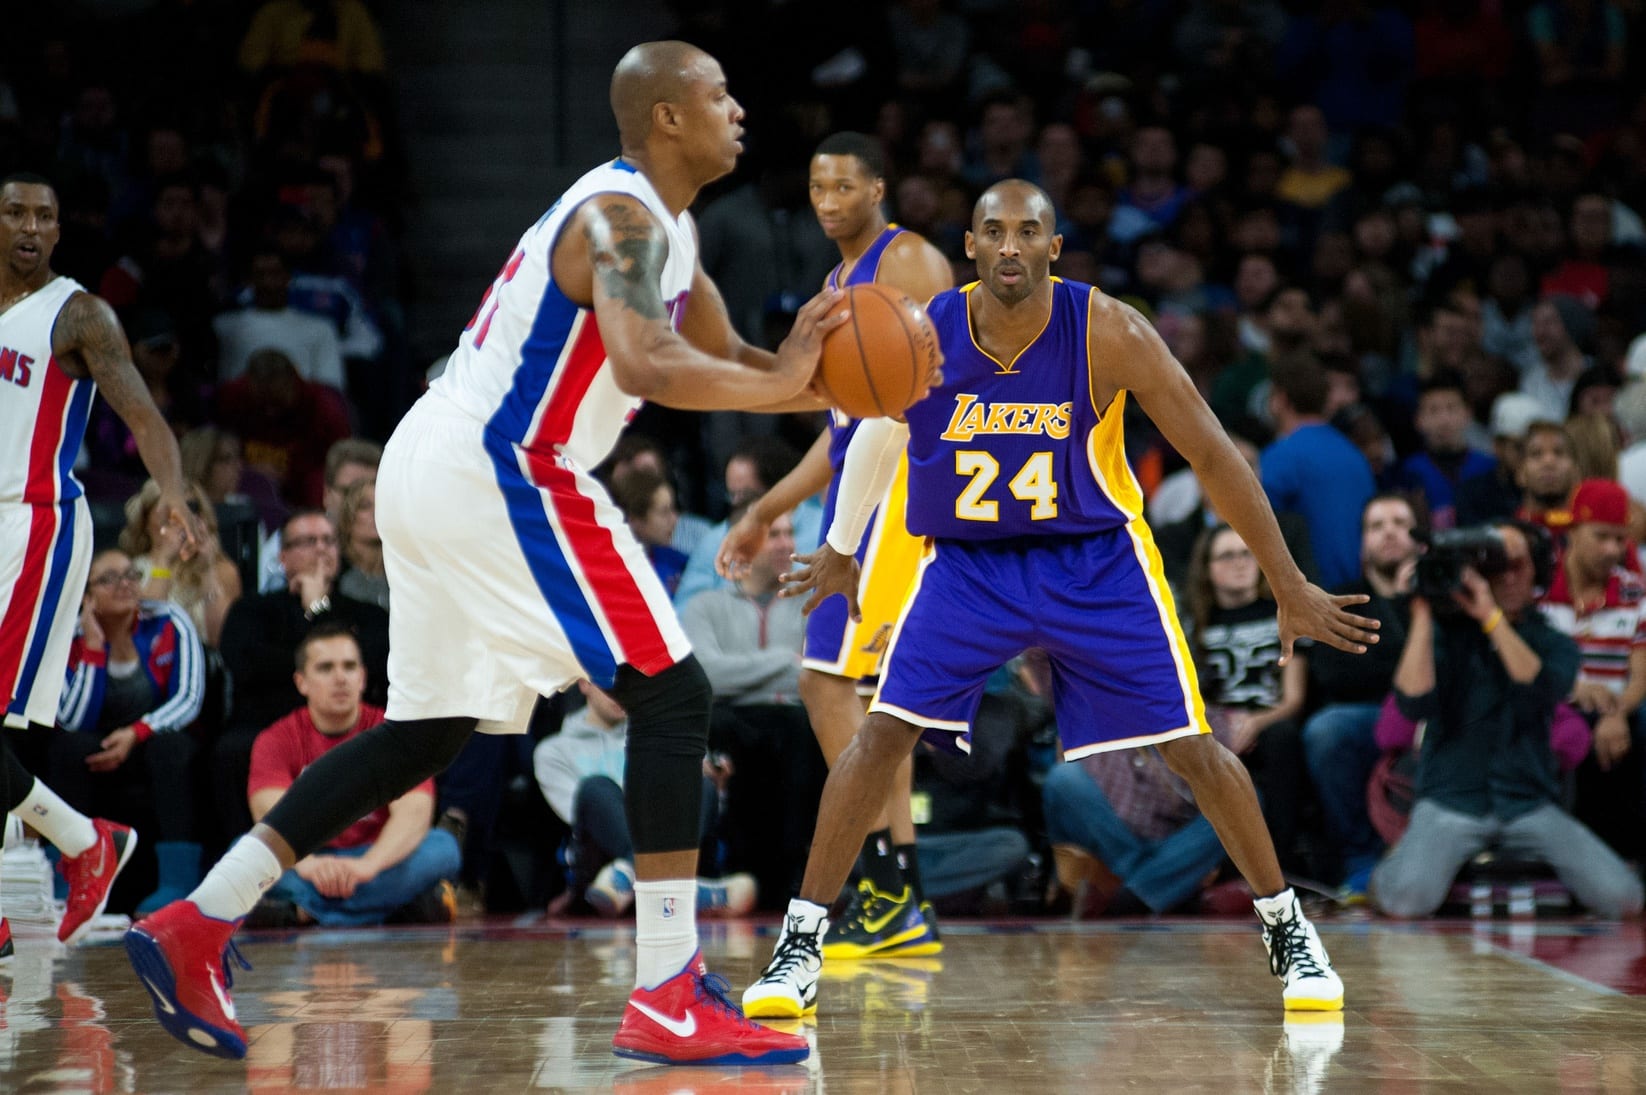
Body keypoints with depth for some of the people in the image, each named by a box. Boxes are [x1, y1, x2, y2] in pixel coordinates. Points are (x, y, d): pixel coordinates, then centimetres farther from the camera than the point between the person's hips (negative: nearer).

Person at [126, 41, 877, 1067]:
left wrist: (824, 379, 8)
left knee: (429, 729, 18)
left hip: (433, 469, 10)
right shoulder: (622, 217, -14)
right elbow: (643, 366, -32)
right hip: (498, 474, -10)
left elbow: (722, 358, 26)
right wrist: (779, 384, -20)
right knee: (672, 697, -8)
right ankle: (670, 1000, -9)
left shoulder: (660, 223, 18)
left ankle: (195, 925, 16)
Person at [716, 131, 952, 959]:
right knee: (864, 687, 8)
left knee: (829, 679, -14)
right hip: (858, 488, 10)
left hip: (902, 487, -10)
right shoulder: (839, 284, 23)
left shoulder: (909, 262, -6)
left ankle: (886, 884, -13)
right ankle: (904, 907, 11)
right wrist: (765, 512, 26)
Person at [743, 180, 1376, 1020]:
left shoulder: (1109, 334, -22)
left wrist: (1290, 588, -14)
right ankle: (800, 946, -5)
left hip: (1096, 563, -1)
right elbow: (879, 431, 7)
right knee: (882, 733, -13)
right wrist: (840, 550, 18)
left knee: (1192, 748, -1)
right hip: (967, 563, 1)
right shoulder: (922, 337, -16)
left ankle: (1286, 930, 17)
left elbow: (1212, 455, -16)